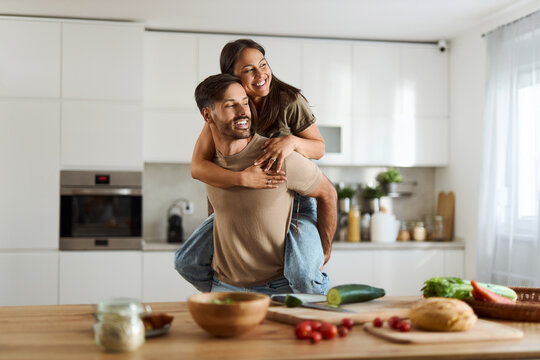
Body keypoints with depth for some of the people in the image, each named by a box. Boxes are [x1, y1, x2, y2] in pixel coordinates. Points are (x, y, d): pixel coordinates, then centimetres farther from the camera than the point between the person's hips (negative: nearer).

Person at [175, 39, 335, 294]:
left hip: (294, 199, -3)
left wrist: (292, 141, -30)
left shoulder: (289, 100, -16)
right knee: (188, 262, -2)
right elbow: (197, 167, -19)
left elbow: (319, 148, -6)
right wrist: (242, 178, -38)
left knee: (302, 275, -28)